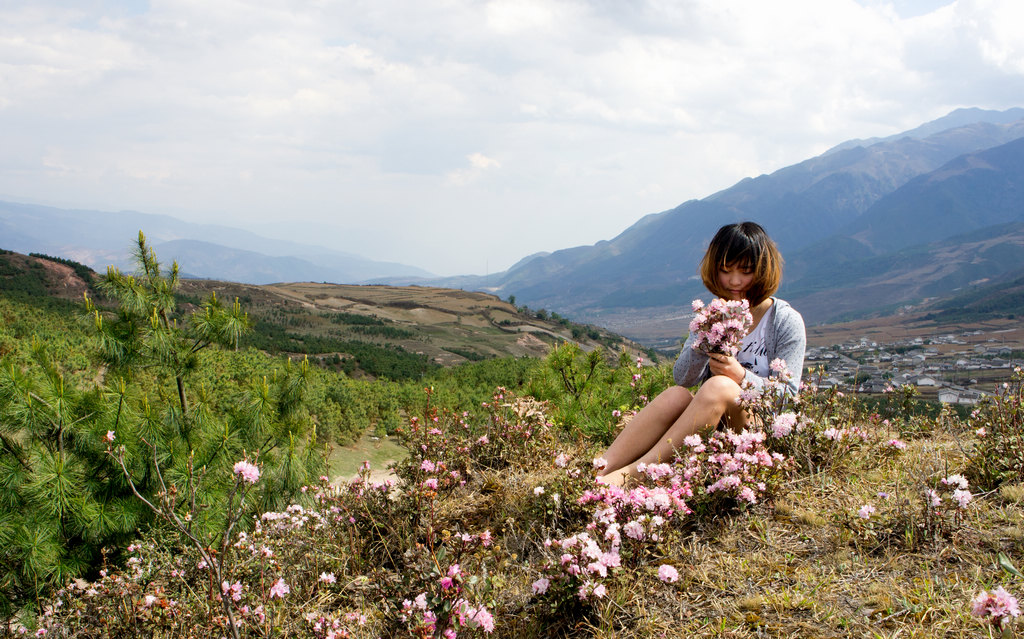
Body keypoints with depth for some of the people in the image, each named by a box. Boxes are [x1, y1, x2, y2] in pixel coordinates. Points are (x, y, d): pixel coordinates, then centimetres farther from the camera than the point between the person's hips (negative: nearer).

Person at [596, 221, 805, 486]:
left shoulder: (786, 321, 0)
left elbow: (789, 395, -5)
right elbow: (682, 379, 5)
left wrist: (741, 377, -22)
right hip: (712, 427, 4)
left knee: (718, 386, -34)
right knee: (676, 395, -30)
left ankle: (630, 474, -45)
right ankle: (596, 475, -42)